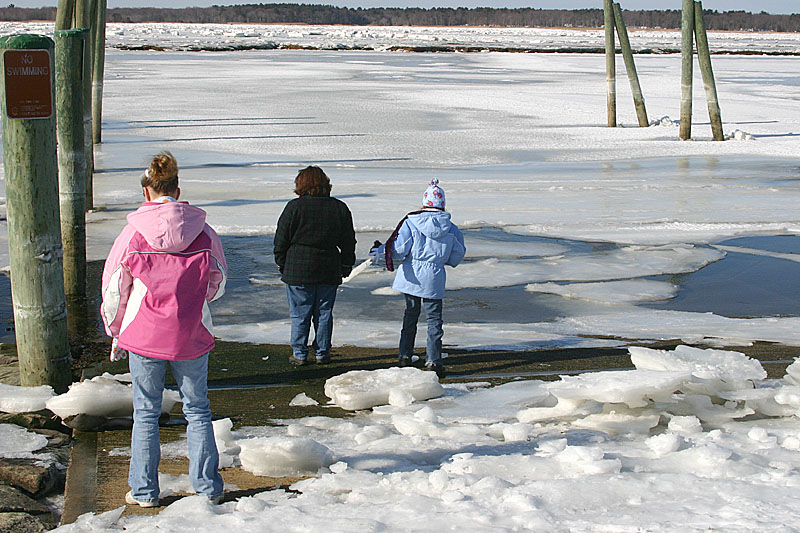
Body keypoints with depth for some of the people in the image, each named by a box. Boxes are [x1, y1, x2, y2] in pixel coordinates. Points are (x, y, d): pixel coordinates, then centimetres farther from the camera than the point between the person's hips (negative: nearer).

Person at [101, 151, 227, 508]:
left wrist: (116, 334, 13)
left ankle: (144, 491, 17)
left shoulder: (133, 234, -8)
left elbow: (113, 290, 0)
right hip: (192, 337, 1)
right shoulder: (202, 232, -4)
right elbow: (217, 285, 8)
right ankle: (208, 487, 18)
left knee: (146, 413, 10)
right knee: (197, 411, 13)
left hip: (144, 336, -1)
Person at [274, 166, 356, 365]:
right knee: (324, 313, 10)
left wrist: (282, 263, 10)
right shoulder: (339, 208, 4)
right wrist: (347, 264, 22)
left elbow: (281, 239, -2)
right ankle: (322, 353, 15)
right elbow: (348, 241, 11)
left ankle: (299, 354, 9)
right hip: (329, 271, 3)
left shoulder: (294, 207, -7)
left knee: (299, 313, 5)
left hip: (299, 269, -3)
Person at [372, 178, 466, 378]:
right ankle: (433, 360, -5)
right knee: (434, 319, 5)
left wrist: (382, 251, 8)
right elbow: (457, 257, 6)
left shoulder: (411, 222, -9)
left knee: (410, 314, 17)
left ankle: (405, 355, 23)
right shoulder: (450, 228, -2)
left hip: (411, 277, 1)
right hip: (434, 279, -1)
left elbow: (399, 250, -10)